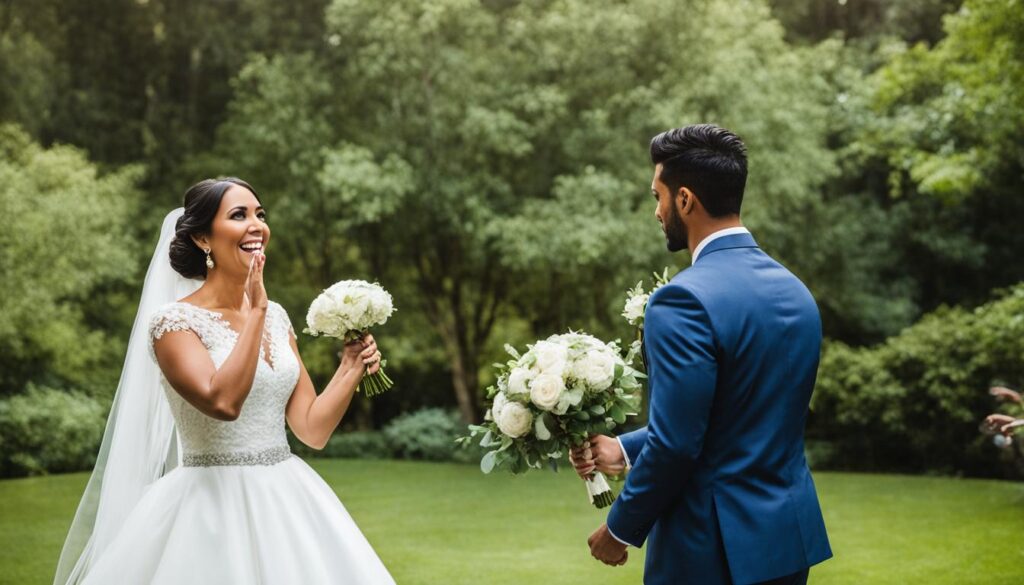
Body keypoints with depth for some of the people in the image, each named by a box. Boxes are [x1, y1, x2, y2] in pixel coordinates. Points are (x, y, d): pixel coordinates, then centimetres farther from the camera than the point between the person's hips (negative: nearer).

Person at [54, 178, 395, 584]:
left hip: (287, 504, 6)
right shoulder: (174, 321, -9)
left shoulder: (275, 318, 8)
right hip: (217, 509, -6)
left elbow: (312, 430, 8)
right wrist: (255, 310, -21)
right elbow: (223, 402, -26)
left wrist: (352, 368, -5)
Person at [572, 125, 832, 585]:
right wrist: (625, 450, 17)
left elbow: (676, 444, -20)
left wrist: (621, 529, -5)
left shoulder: (685, 300, -19)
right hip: (791, 532, 8)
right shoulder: (794, 292, 7)